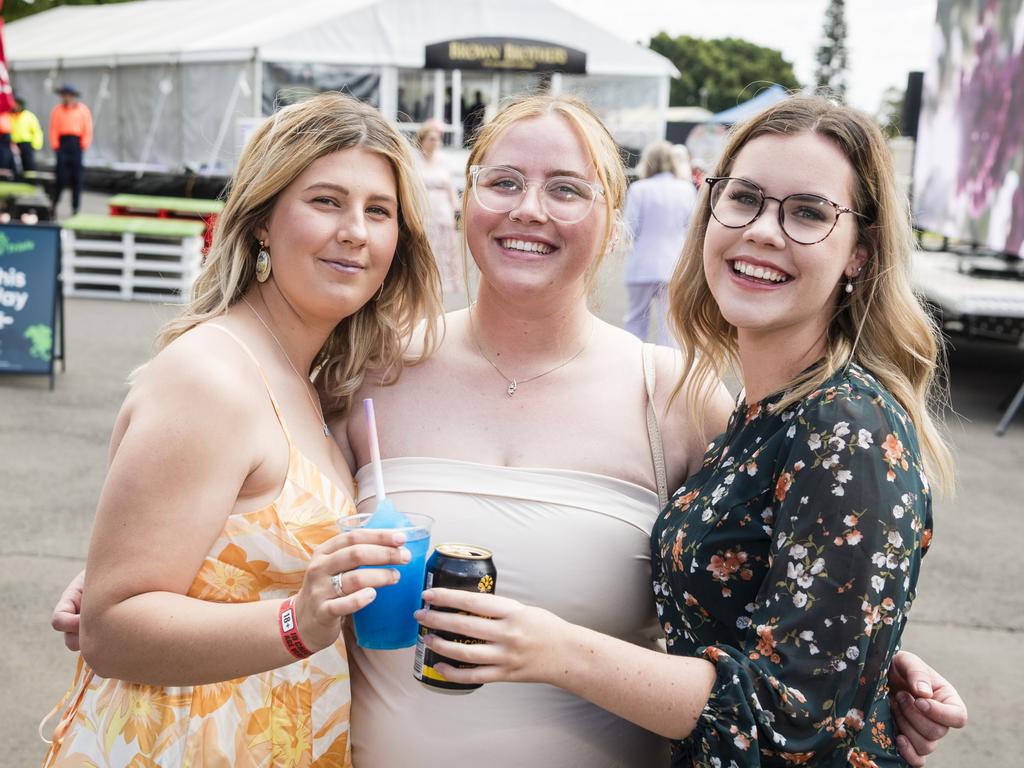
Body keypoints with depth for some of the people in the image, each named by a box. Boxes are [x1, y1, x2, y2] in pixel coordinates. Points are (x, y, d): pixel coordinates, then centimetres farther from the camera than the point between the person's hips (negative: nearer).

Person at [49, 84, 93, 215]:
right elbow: (53, 129, 4)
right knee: (61, 176, -5)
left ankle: (75, 207, 5)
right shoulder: (57, 110, 7)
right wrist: (55, 146, -5)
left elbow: (88, 130, 2)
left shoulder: (83, 110, 5)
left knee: (77, 178, 0)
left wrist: (84, 146, -6)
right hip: (62, 143, 0)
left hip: (77, 144, 0)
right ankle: (54, 203, 10)